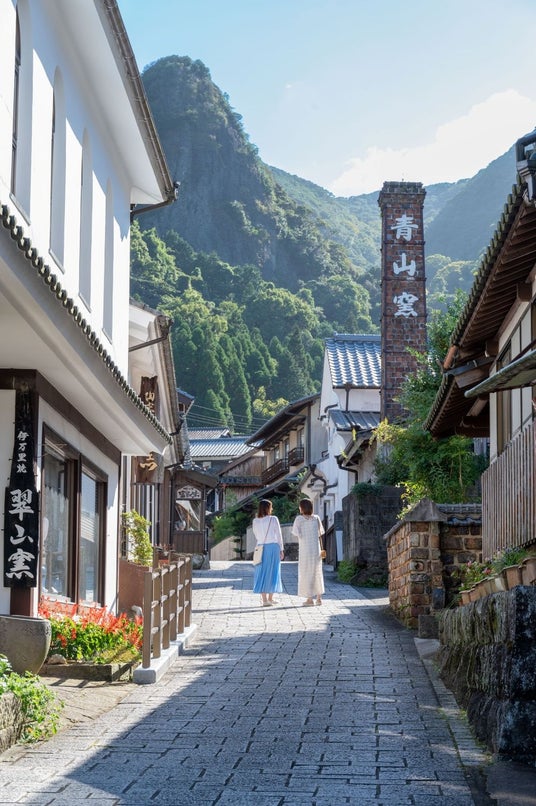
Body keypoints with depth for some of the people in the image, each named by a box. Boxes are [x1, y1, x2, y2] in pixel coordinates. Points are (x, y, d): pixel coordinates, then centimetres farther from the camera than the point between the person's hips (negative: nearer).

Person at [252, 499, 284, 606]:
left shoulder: (255, 521, 0)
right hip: (273, 547, -2)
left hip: (261, 548, 2)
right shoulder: (273, 519, -7)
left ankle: (264, 599, -1)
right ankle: (270, 598, 14)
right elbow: (279, 536, -4)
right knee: (272, 572, 9)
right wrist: (281, 550, 2)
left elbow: (256, 535, 8)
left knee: (262, 573, 5)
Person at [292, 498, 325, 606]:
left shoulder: (299, 519, -9)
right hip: (316, 549, 4)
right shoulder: (316, 518, 2)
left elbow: (297, 534, -12)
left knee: (306, 573, 4)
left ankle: (309, 598, 3)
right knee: (317, 572, 14)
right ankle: (319, 598, 16)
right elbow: (320, 535, 4)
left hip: (305, 550, -4)